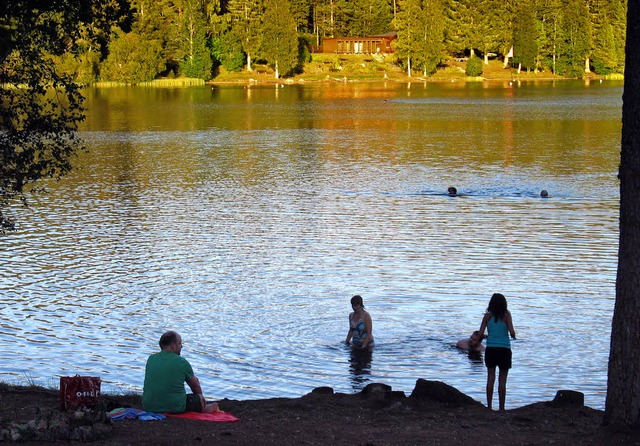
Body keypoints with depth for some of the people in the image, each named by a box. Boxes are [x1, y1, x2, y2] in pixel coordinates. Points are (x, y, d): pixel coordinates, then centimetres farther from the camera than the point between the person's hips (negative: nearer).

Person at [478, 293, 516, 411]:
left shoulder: (488, 316, 1)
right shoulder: (506, 315, -4)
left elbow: (480, 333, -3)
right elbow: (511, 332, -12)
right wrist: (513, 335, 10)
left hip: (490, 349, 2)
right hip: (504, 349, -2)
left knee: (490, 378, 8)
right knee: (502, 380, 4)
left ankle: (489, 406, 6)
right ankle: (501, 407, 5)